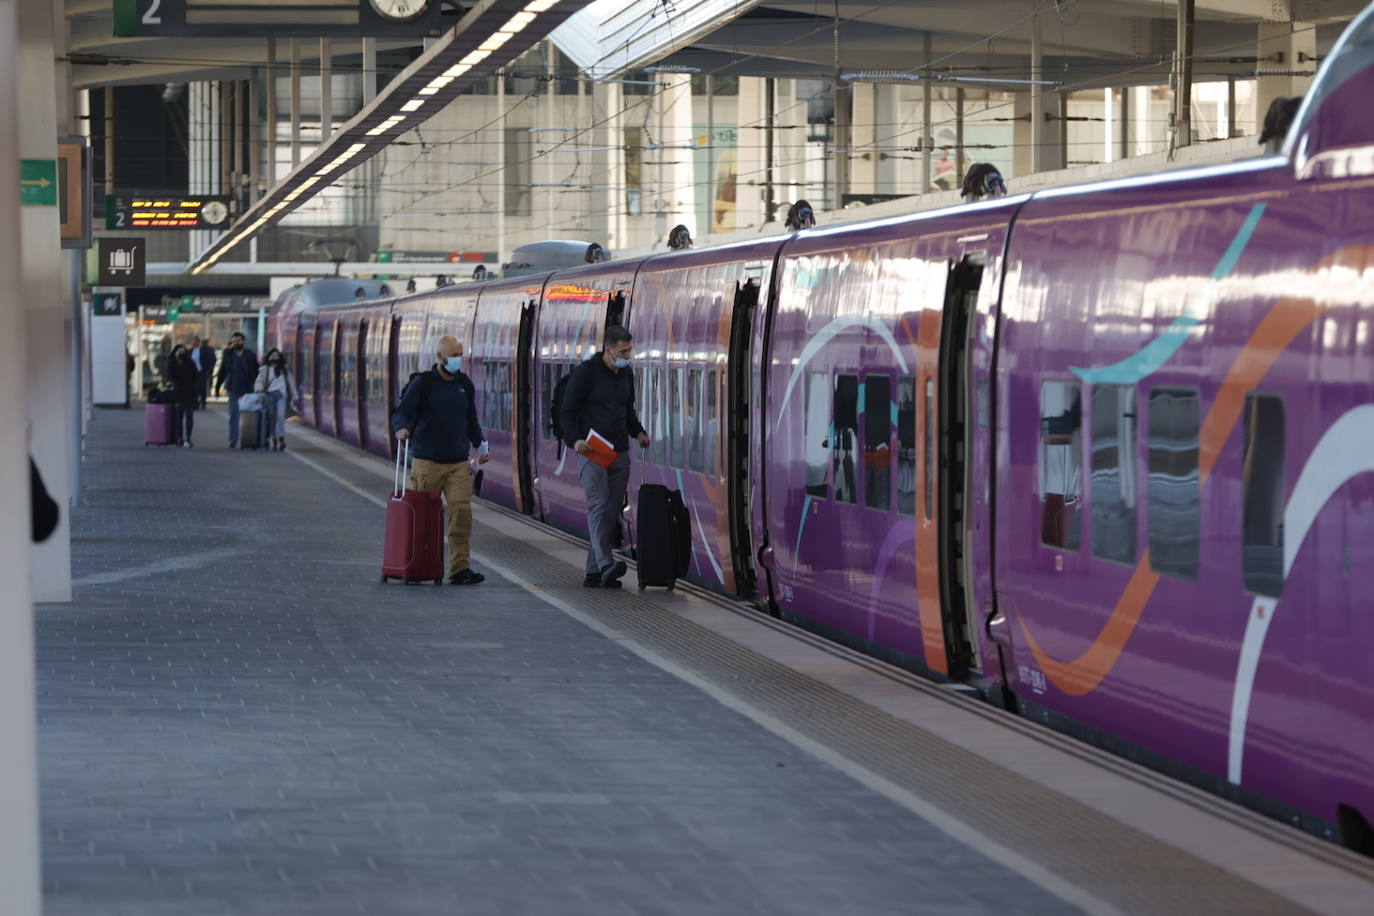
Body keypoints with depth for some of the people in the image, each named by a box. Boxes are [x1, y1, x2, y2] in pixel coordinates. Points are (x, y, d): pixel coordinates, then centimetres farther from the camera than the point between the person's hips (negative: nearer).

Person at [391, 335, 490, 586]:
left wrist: (480, 444, 23)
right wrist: (402, 428, -29)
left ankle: (460, 569, -12)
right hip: (427, 462, -3)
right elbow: (402, 411, -9)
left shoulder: (465, 385, 15)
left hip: (459, 463, 3)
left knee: (462, 512, -11)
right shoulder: (422, 383, -1)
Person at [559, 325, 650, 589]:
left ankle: (593, 572, 7)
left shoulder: (626, 374, 14)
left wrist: (638, 432, 10)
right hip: (591, 451, -7)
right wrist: (575, 440, -23)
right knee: (598, 505, -18)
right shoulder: (586, 372, -7)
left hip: (619, 453, 7)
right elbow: (566, 413, -7)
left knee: (611, 511, 3)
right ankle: (605, 565, -29)